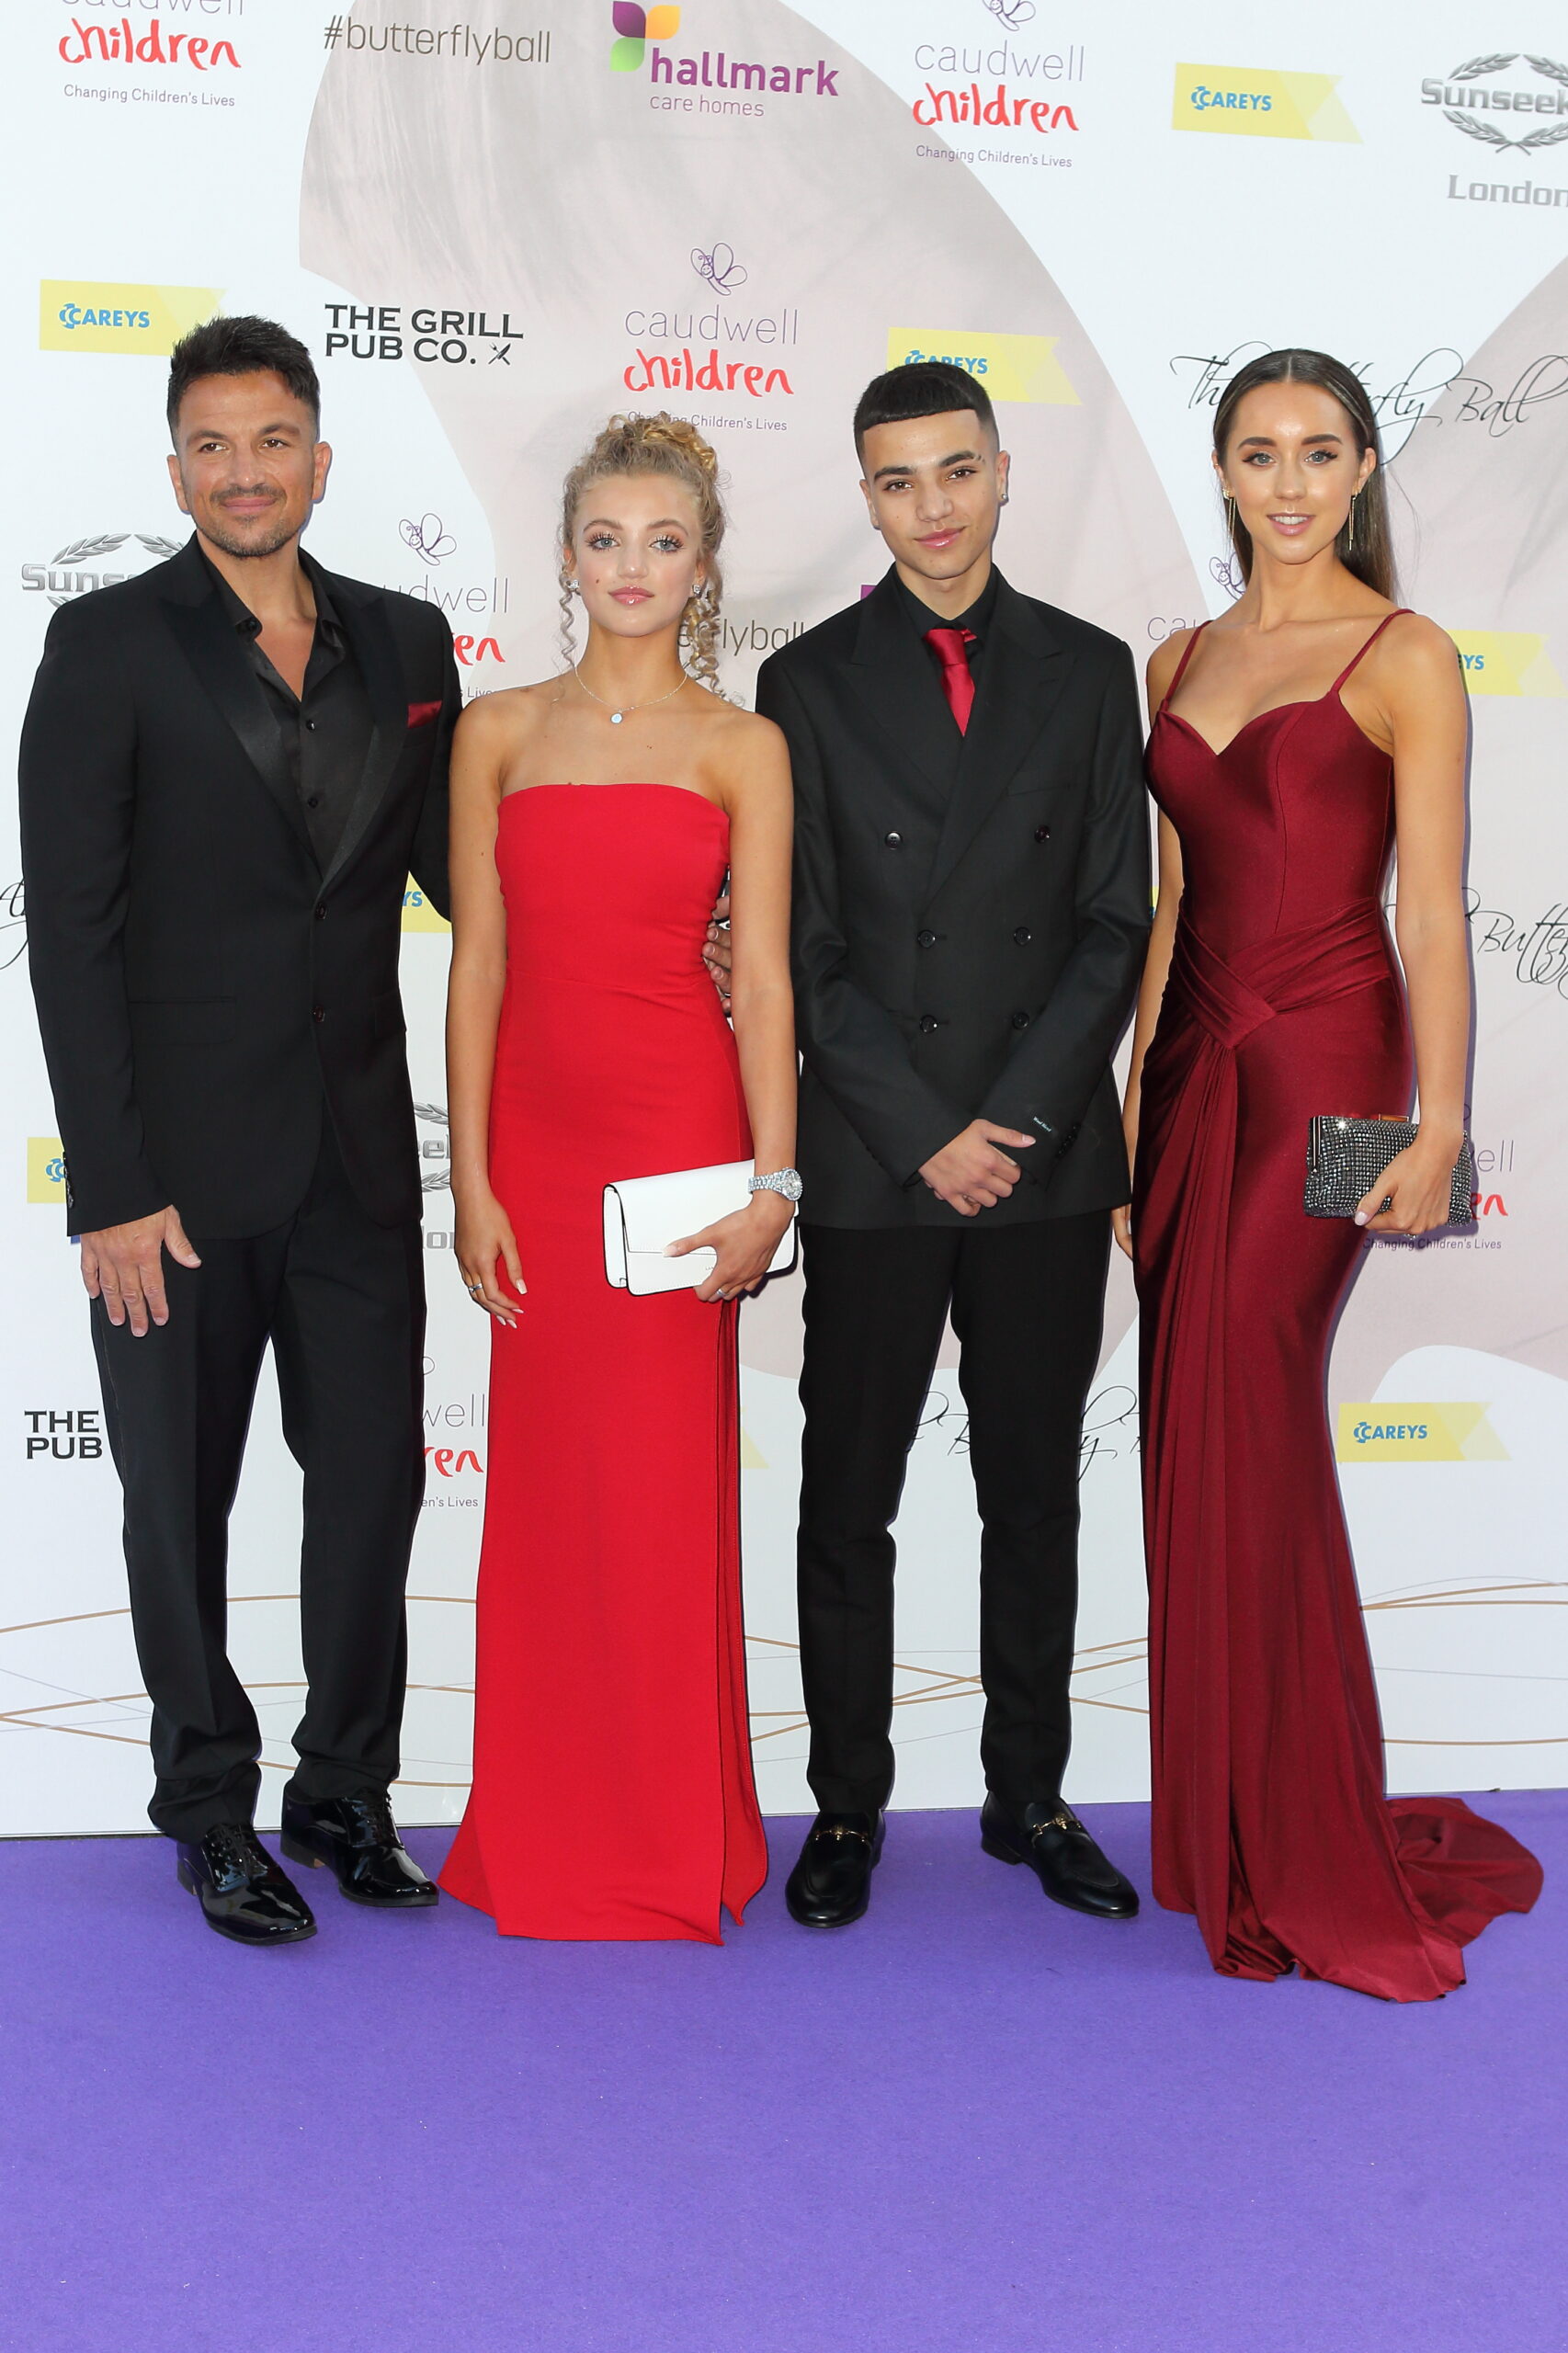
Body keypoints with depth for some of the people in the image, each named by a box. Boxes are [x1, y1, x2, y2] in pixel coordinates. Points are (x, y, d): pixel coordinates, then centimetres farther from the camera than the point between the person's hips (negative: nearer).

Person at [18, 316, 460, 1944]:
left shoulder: (403, 643, 7)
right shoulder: (109, 646, -6)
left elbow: (459, 869, 13)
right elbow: (71, 932, -10)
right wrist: (112, 1188, -15)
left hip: (358, 1153, 4)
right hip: (183, 1166, -3)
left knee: (374, 1481, 11)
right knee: (182, 1502, 10)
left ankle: (346, 1790, 30)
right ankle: (212, 1812, 28)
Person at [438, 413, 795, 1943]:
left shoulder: (741, 749, 4)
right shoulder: (498, 732, 8)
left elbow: (762, 976, -1)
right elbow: (476, 962, 5)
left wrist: (775, 1180, -10)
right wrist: (469, 1179, -1)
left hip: (678, 1123, -2)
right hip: (534, 1125, 2)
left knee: (664, 1481, 2)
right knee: (545, 1478, 7)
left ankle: (671, 1838, 19)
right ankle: (546, 1834, 23)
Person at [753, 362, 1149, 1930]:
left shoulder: (1089, 671, 7)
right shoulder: (810, 682, 3)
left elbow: (1114, 923, 3)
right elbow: (804, 951, -1)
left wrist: (1018, 1116, -8)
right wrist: (927, 1135, -9)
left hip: (1048, 1157, 1)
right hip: (871, 1165, -1)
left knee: (1036, 1492, 10)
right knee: (847, 1499, 6)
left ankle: (1029, 1796, 24)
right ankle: (847, 1809, 20)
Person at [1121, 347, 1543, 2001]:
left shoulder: (1406, 659, -2)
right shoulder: (1180, 665, 15)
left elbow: (1432, 915, -8)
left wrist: (1441, 1123, -14)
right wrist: (1129, 1091, 10)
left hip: (1323, 1059, -6)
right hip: (1195, 1058, 6)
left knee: (1243, 1424, -10)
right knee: (1201, 1433, 6)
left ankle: (1302, 1857, 3)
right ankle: (1233, 1825, 19)